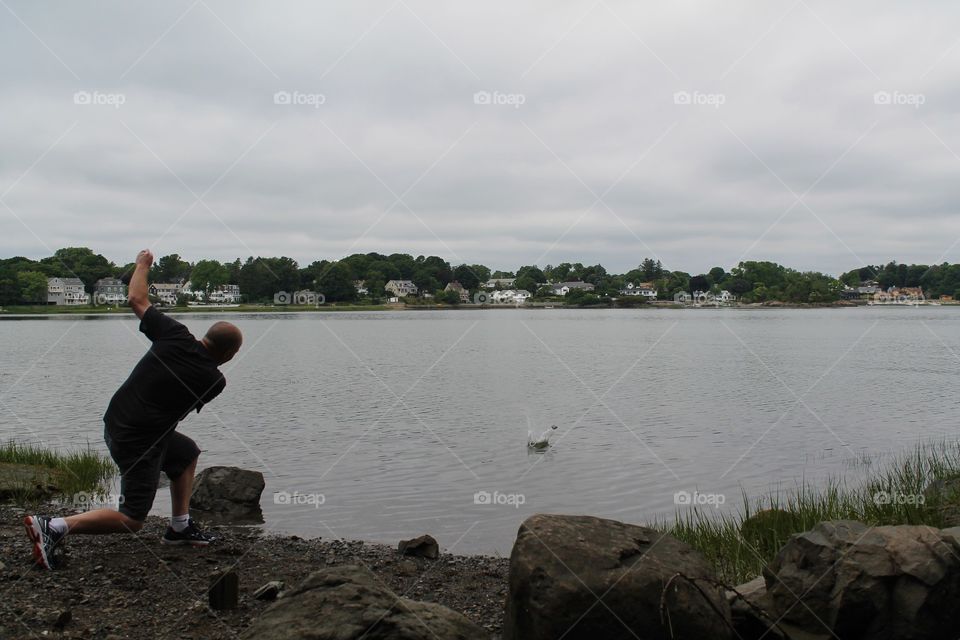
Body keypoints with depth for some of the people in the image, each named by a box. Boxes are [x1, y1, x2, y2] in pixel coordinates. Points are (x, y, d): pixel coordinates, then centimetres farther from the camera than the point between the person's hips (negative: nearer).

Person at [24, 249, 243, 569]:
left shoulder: (176, 336, -4)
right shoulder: (214, 381, -11)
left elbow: (137, 299, 4)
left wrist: (143, 263, 18)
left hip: (115, 422, 8)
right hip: (140, 442, -8)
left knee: (186, 452, 27)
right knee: (131, 519, 1)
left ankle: (179, 527, 29)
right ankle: (53, 527, -12)